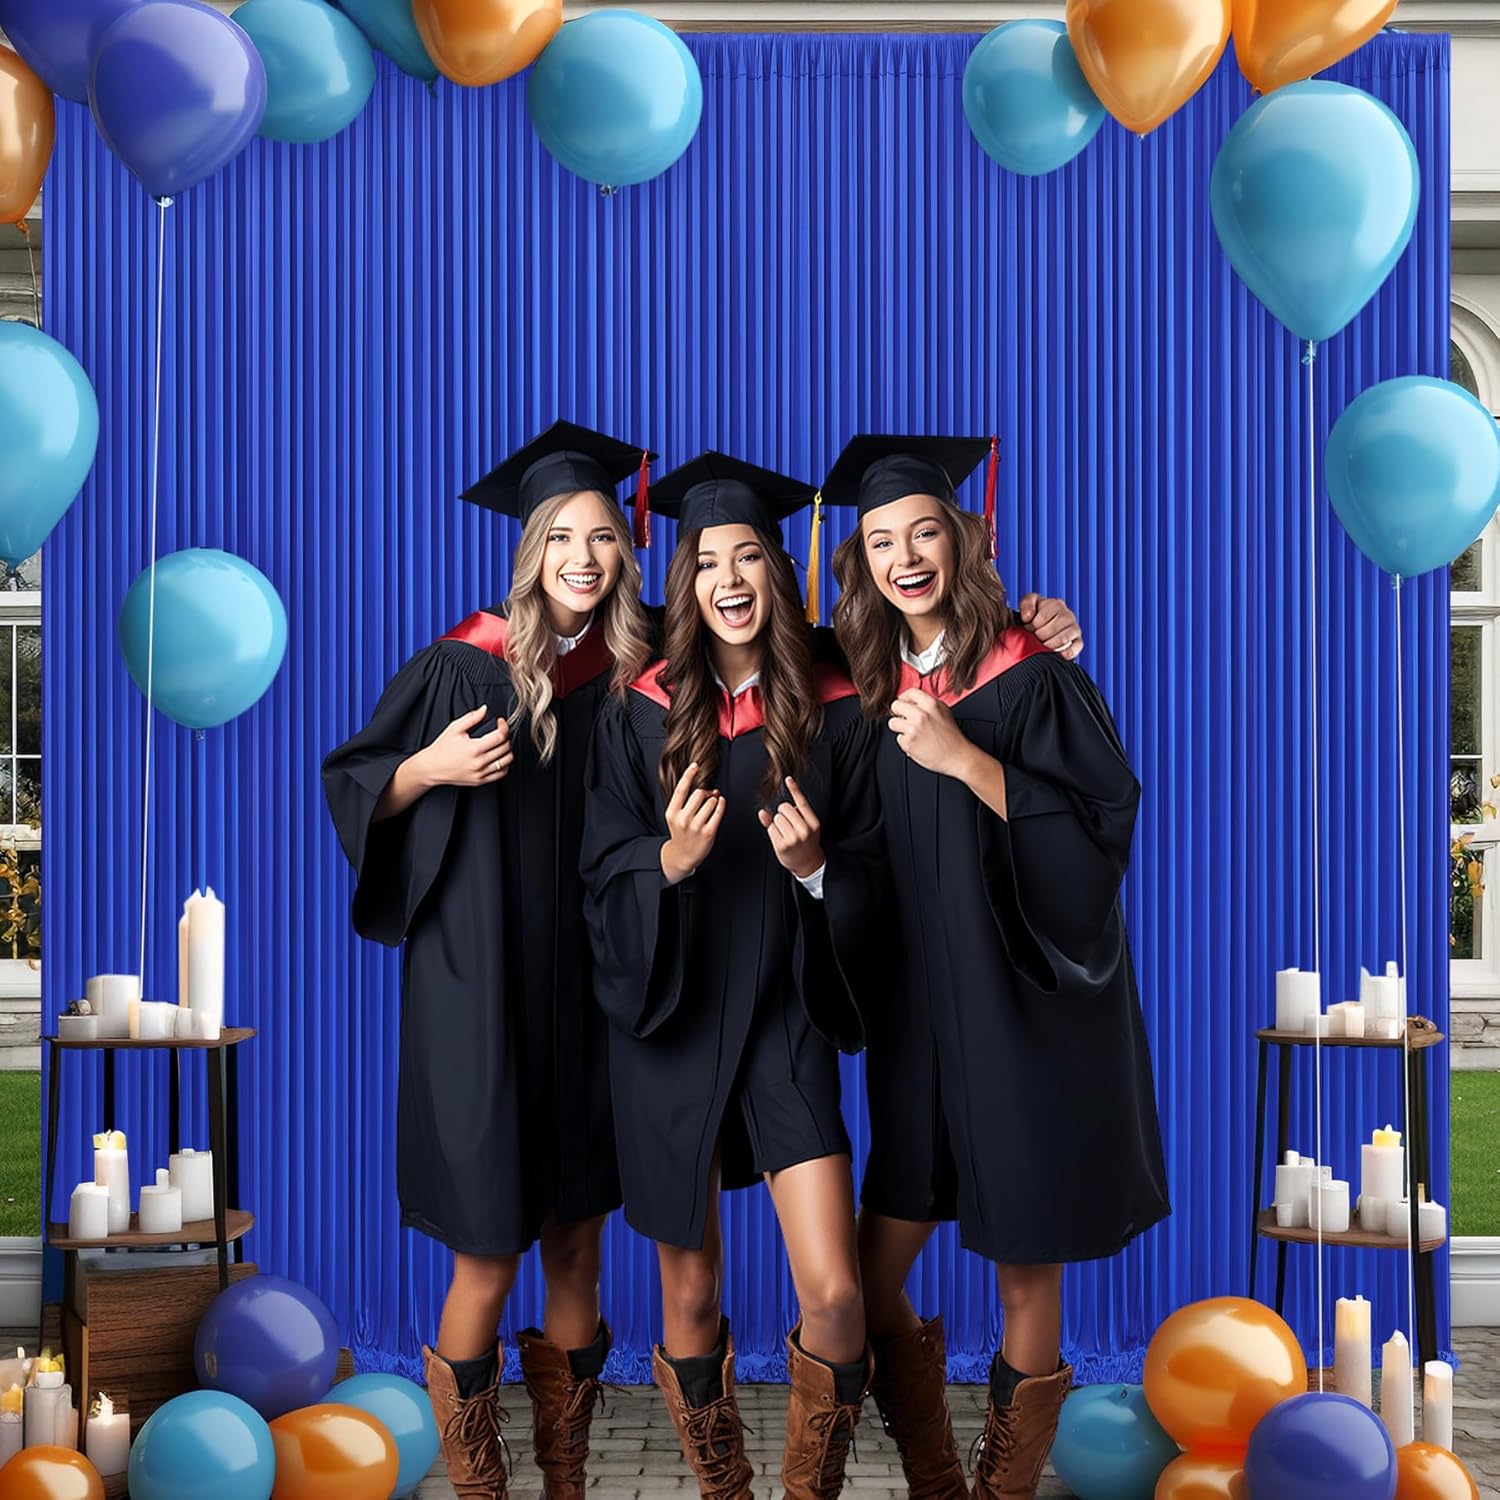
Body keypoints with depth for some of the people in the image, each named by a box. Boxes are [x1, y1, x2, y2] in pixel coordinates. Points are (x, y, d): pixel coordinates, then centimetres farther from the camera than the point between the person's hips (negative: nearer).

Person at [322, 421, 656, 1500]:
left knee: (577, 1239, 10)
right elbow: (352, 789, -1)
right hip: (481, 992, -4)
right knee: (490, 1254, -1)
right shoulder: (464, 666, -6)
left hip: (586, 990, 4)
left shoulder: (632, 673, 4)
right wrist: (429, 771, -19)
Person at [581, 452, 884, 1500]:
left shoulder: (835, 714, 2)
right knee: (691, 1293, 9)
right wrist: (669, 860, -21)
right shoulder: (643, 715, 2)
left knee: (834, 1295, -10)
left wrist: (816, 867, -17)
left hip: (783, 1019, 0)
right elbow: (604, 875, -1)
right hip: (670, 1020, 1)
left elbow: (870, 885, 4)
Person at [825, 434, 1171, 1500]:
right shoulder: (875, 685, 8)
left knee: (1025, 1264, 6)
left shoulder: (1030, 674, -8)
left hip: (1025, 1007, -5)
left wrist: (963, 757, -23)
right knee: (876, 1280, 5)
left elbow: (1103, 824, -17)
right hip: (921, 1009, 5)